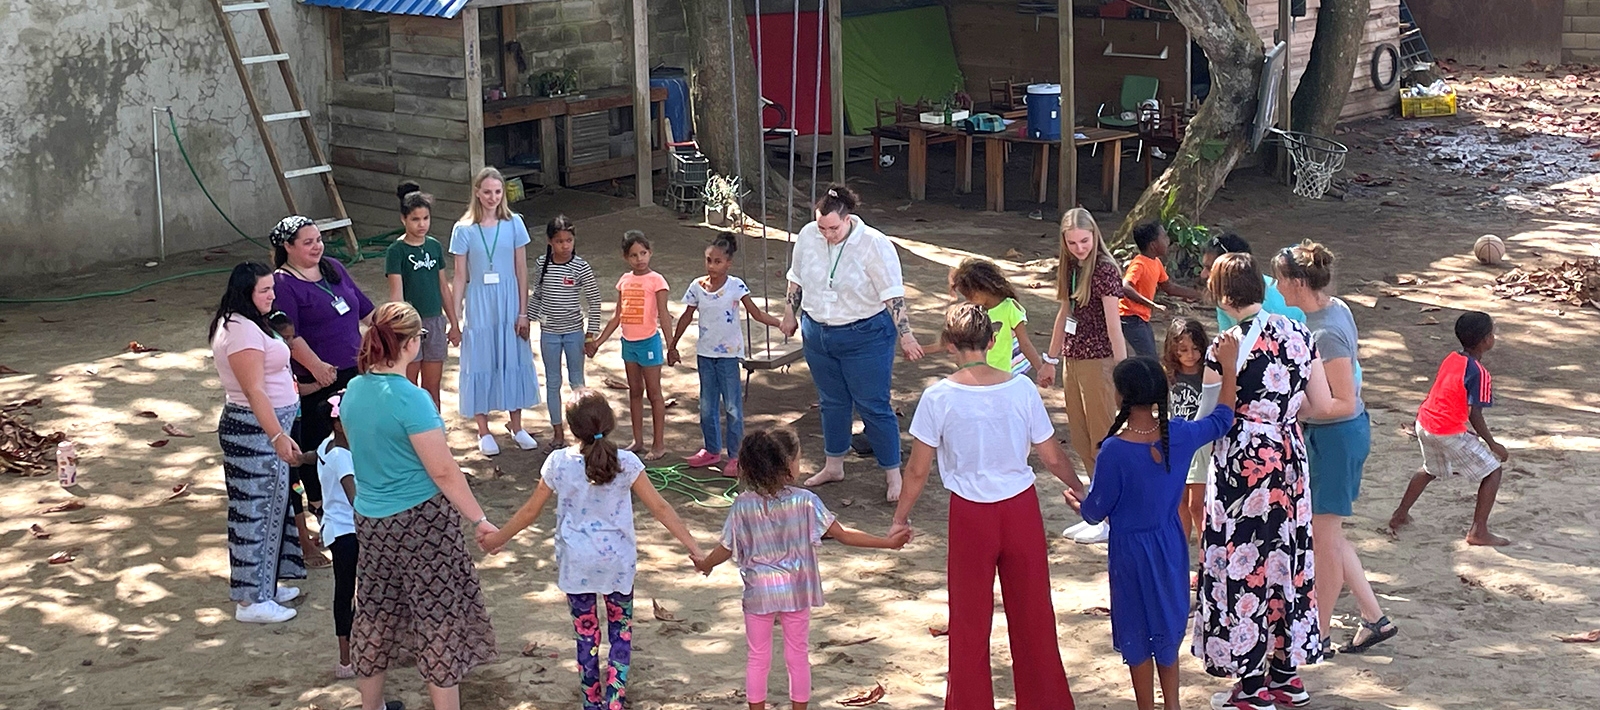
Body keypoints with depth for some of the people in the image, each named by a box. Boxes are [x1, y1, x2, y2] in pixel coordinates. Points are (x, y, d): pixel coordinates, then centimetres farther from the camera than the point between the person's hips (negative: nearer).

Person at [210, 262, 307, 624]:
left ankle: (263, 584, 29)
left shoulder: (245, 324, 14)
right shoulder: (242, 331, -21)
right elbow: (255, 391, -26)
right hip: (255, 430, -11)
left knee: (270, 505, 18)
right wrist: (279, 437, -30)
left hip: (266, 427, 11)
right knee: (255, 509, -4)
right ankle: (250, 601, 3)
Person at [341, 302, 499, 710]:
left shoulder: (353, 391, 2)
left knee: (376, 613, 18)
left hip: (370, 519, 7)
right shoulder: (410, 399, -21)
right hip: (420, 520, -7)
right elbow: (444, 472, -18)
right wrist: (479, 520, -11)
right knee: (439, 617, 3)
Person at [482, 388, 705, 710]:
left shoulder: (558, 463, -10)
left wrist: (497, 538, 15)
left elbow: (530, 511, -1)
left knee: (586, 634, 14)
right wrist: (692, 545, -1)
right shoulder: (626, 463, -12)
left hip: (576, 563, 0)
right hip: (617, 561, 0)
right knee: (621, 631, 14)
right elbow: (659, 507, -9)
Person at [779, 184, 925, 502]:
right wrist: (790, 314, 17)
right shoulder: (808, 236, -5)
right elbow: (796, 279, 11)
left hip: (865, 337, -5)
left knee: (874, 406, 0)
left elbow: (893, 295, -19)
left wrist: (905, 335, -22)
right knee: (831, 403, 18)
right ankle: (833, 466, 33)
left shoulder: (874, 244, -20)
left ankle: (892, 473, 11)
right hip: (817, 335, 5)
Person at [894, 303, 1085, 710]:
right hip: (1021, 507, 2)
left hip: (970, 514, -2)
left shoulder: (939, 397, -13)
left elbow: (918, 469, -6)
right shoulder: (1021, 389, -8)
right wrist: (1079, 489, 19)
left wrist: (900, 517, 9)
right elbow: (1052, 457, 0)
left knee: (970, 618, 13)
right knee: (1033, 613, 15)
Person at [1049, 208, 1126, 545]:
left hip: (1098, 362, -8)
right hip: (1072, 361, 8)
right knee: (1081, 442, 14)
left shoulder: (1105, 270, -14)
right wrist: (1050, 358, 23)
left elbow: (1113, 324, -16)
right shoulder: (1070, 268, 9)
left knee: (1102, 442, 0)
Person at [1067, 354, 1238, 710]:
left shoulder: (1114, 450, -26)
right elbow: (1221, 419, 8)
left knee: (1138, 634, 13)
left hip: (1131, 550, -5)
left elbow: (1096, 511, -15)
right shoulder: (1178, 435, -13)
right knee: (1168, 628, 22)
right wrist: (1228, 366, 13)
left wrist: (1075, 503, 8)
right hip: (1171, 544, 5)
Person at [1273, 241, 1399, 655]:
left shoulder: (1325, 333, -26)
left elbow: (1343, 403, -26)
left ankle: (1317, 637, 19)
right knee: (1326, 533, 18)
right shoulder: (1334, 309, 3)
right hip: (1326, 435, 10)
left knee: (1324, 536, 4)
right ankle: (1375, 618, 26)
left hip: (1335, 437, -10)